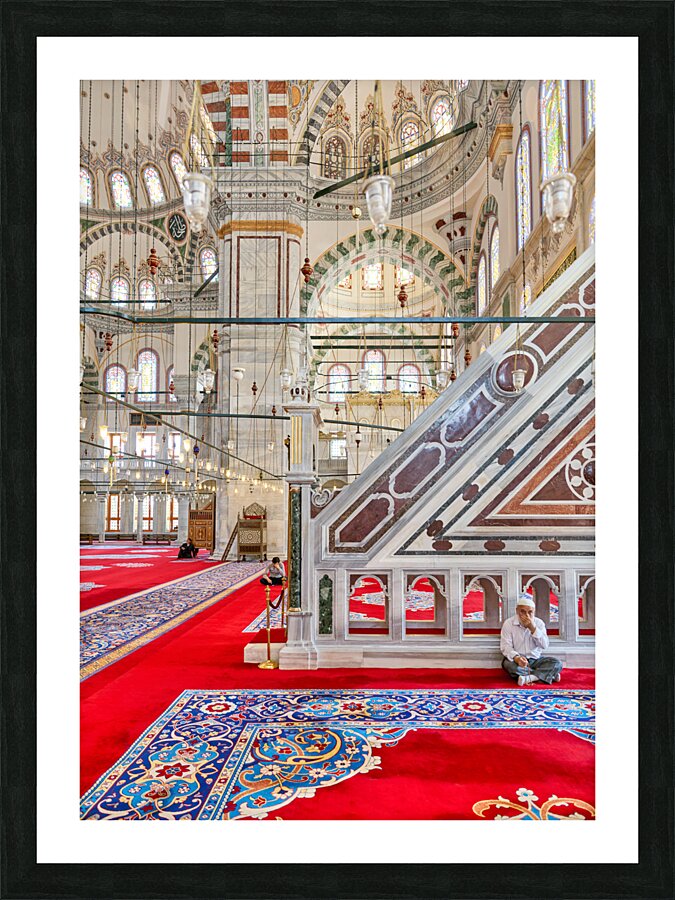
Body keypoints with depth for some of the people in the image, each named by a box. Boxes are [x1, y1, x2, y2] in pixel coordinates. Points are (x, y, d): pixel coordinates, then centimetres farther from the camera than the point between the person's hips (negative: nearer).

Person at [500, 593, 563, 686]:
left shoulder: (539, 623, 1)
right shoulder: (508, 623, -7)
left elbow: (544, 645, -9)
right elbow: (505, 646, -14)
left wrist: (532, 628, -20)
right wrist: (516, 657, -35)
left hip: (535, 660, 2)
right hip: (517, 660, -2)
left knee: (557, 663, -19)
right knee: (508, 664, -35)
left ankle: (528, 678, -29)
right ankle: (548, 674, -23)